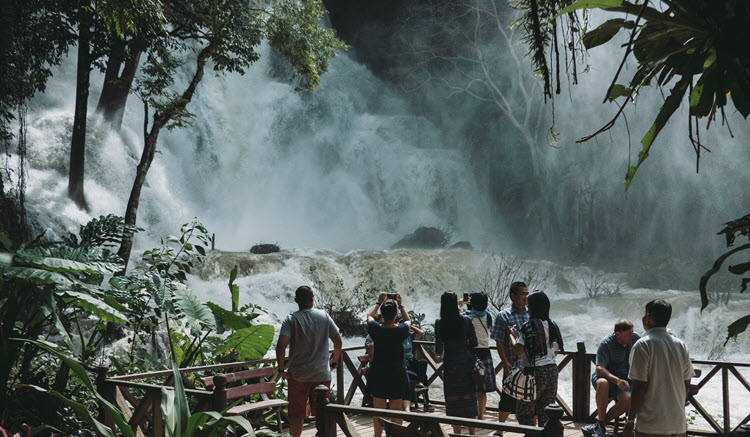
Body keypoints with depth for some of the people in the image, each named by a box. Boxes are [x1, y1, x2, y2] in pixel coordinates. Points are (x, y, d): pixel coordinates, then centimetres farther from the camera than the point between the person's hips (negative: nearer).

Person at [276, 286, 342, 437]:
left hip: (298, 375, -1)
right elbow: (338, 341, 2)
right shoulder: (324, 316, -1)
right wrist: (334, 362, 16)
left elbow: (281, 346, -19)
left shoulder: (291, 319, -8)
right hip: (322, 374, 2)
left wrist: (281, 369, -7)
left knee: (296, 415, 9)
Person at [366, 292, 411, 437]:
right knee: (396, 408, 10)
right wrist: (400, 304, 16)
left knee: (378, 409, 9)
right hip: (397, 374, -1)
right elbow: (408, 320, 12)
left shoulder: (376, 329, -11)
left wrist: (379, 302, 20)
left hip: (378, 374, 1)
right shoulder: (401, 330, -12)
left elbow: (369, 315, 12)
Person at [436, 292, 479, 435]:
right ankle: (472, 432, 16)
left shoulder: (440, 323, -9)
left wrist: (437, 353, 13)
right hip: (467, 362, 2)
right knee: (470, 399, 10)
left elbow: (439, 348, -9)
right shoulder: (467, 320, -4)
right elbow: (474, 342, 0)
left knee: (454, 401, 6)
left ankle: (457, 433, 9)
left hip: (451, 364, -2)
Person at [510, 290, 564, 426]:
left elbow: (519, 350, -15)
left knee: (523, 413, 5)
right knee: (545, 411, 15)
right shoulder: (553, 326, 7)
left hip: (535, 372, -6)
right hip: (552, 371, 6)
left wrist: (512, 336, 0)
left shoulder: (528, 326, -11)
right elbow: (556, 351, 13)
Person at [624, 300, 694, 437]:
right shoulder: (681, 345, 7)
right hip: (679, 424, 6)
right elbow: (686, 384, 13)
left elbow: (640, 387, -15)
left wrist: (630, 421, -8)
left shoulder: (643, 345, -12)